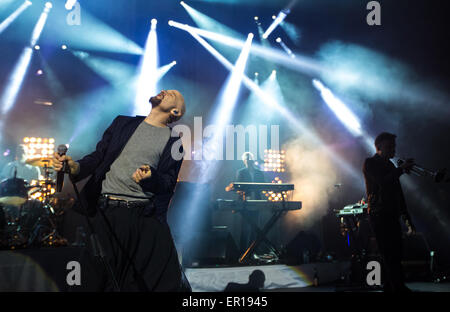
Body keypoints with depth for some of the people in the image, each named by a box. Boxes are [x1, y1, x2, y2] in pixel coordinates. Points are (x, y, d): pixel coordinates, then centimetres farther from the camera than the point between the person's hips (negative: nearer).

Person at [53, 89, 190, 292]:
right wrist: (76, 167, -7)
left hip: (144, 214, -1)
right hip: (105, 211, 1)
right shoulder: (122, 123, 18)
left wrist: (151, 178, -18)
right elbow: (98, 157, 13)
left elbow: (169, 182, 3)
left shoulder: (173, 142, 11)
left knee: (165, 281, -6)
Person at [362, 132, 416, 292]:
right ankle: (399, 288, -14)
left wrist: (407, 219, 18)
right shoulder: (370, 163, -2)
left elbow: (398, 194, 21)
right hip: (378, 216, -8)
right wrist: (402, 169, -14)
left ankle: (390, 287, 13)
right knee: (390, 257, -12)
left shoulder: (390, 165, 21)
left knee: (394, 256, 6)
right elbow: (382, 182, -19)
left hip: (392, 217, 8)